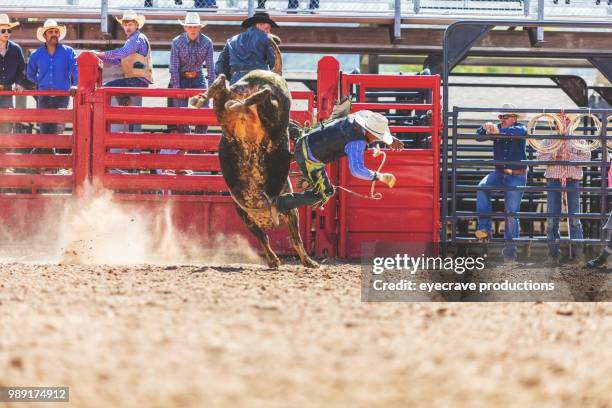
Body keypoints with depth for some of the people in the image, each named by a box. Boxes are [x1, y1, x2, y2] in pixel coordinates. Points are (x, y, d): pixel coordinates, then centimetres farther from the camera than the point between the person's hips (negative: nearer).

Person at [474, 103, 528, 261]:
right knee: (482, 187, -26)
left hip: (516, 176, -3)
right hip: (499, 172, 3)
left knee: (511, 212, -3)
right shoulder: (495, 129, 7)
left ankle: (510, 247, 8)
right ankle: (484, 228, -27)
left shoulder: (519, 128, -2)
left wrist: (499, 131, -36)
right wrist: (484, 129, -24)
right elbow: (479, 137, -2)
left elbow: (521, 132, -26)